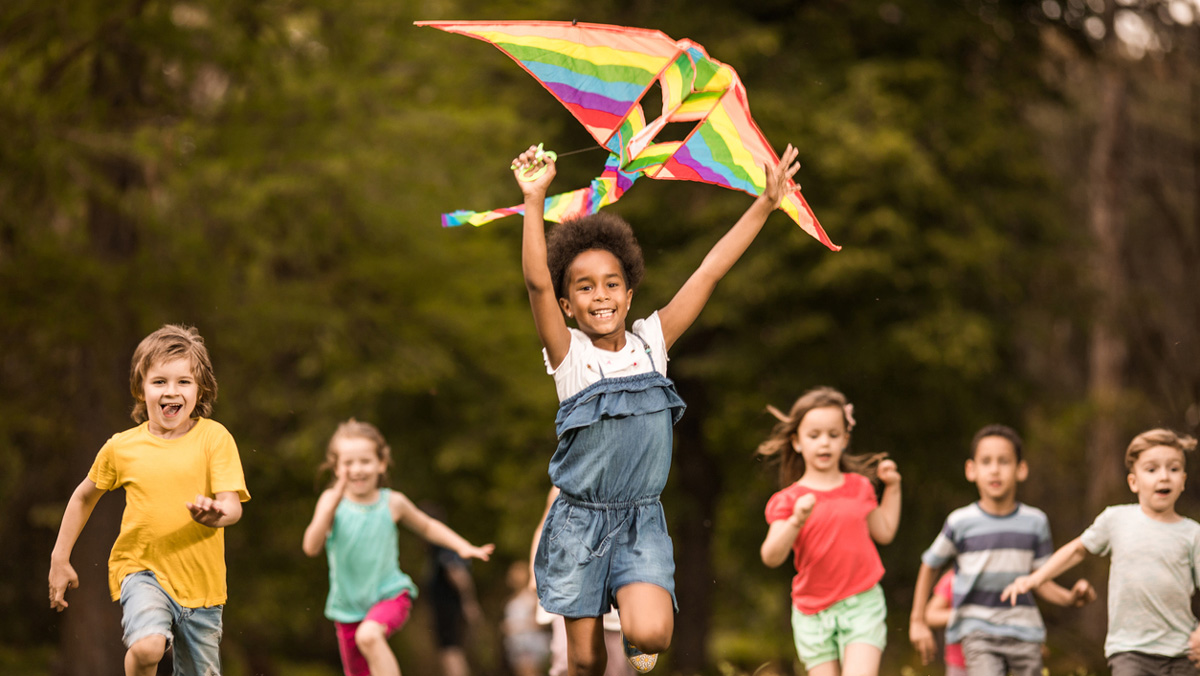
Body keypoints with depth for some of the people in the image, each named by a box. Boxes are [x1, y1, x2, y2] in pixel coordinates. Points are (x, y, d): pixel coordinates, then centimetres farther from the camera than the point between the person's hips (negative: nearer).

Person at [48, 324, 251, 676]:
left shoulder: (214, 437, -6)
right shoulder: (121, 447, -2)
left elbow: (233, 505, -13)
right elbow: (85, 496, 16)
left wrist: (216, 514, -37)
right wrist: (59, 559, 16)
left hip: (200, 579, 1)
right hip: (142, 570, -1)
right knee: (148, 647, -30)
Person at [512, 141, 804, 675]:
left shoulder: (651, 342, 3)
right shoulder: (569, 354, -4)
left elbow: (709, 273, 0)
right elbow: (537, 283, -19)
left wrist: (766, 204, -2)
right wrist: (535, 201, -28)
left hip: (641, 522, 1)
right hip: (580, 521, -1)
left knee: (650, 632, -22)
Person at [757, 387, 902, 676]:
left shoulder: (859, 488, 7)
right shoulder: (788, 501, -3)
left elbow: (884, 532, 22)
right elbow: (771, 557, -16)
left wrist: (892, 488, 15)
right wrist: (796, 522, -31)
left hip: (862, 607, 0)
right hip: (813, 613, 0)